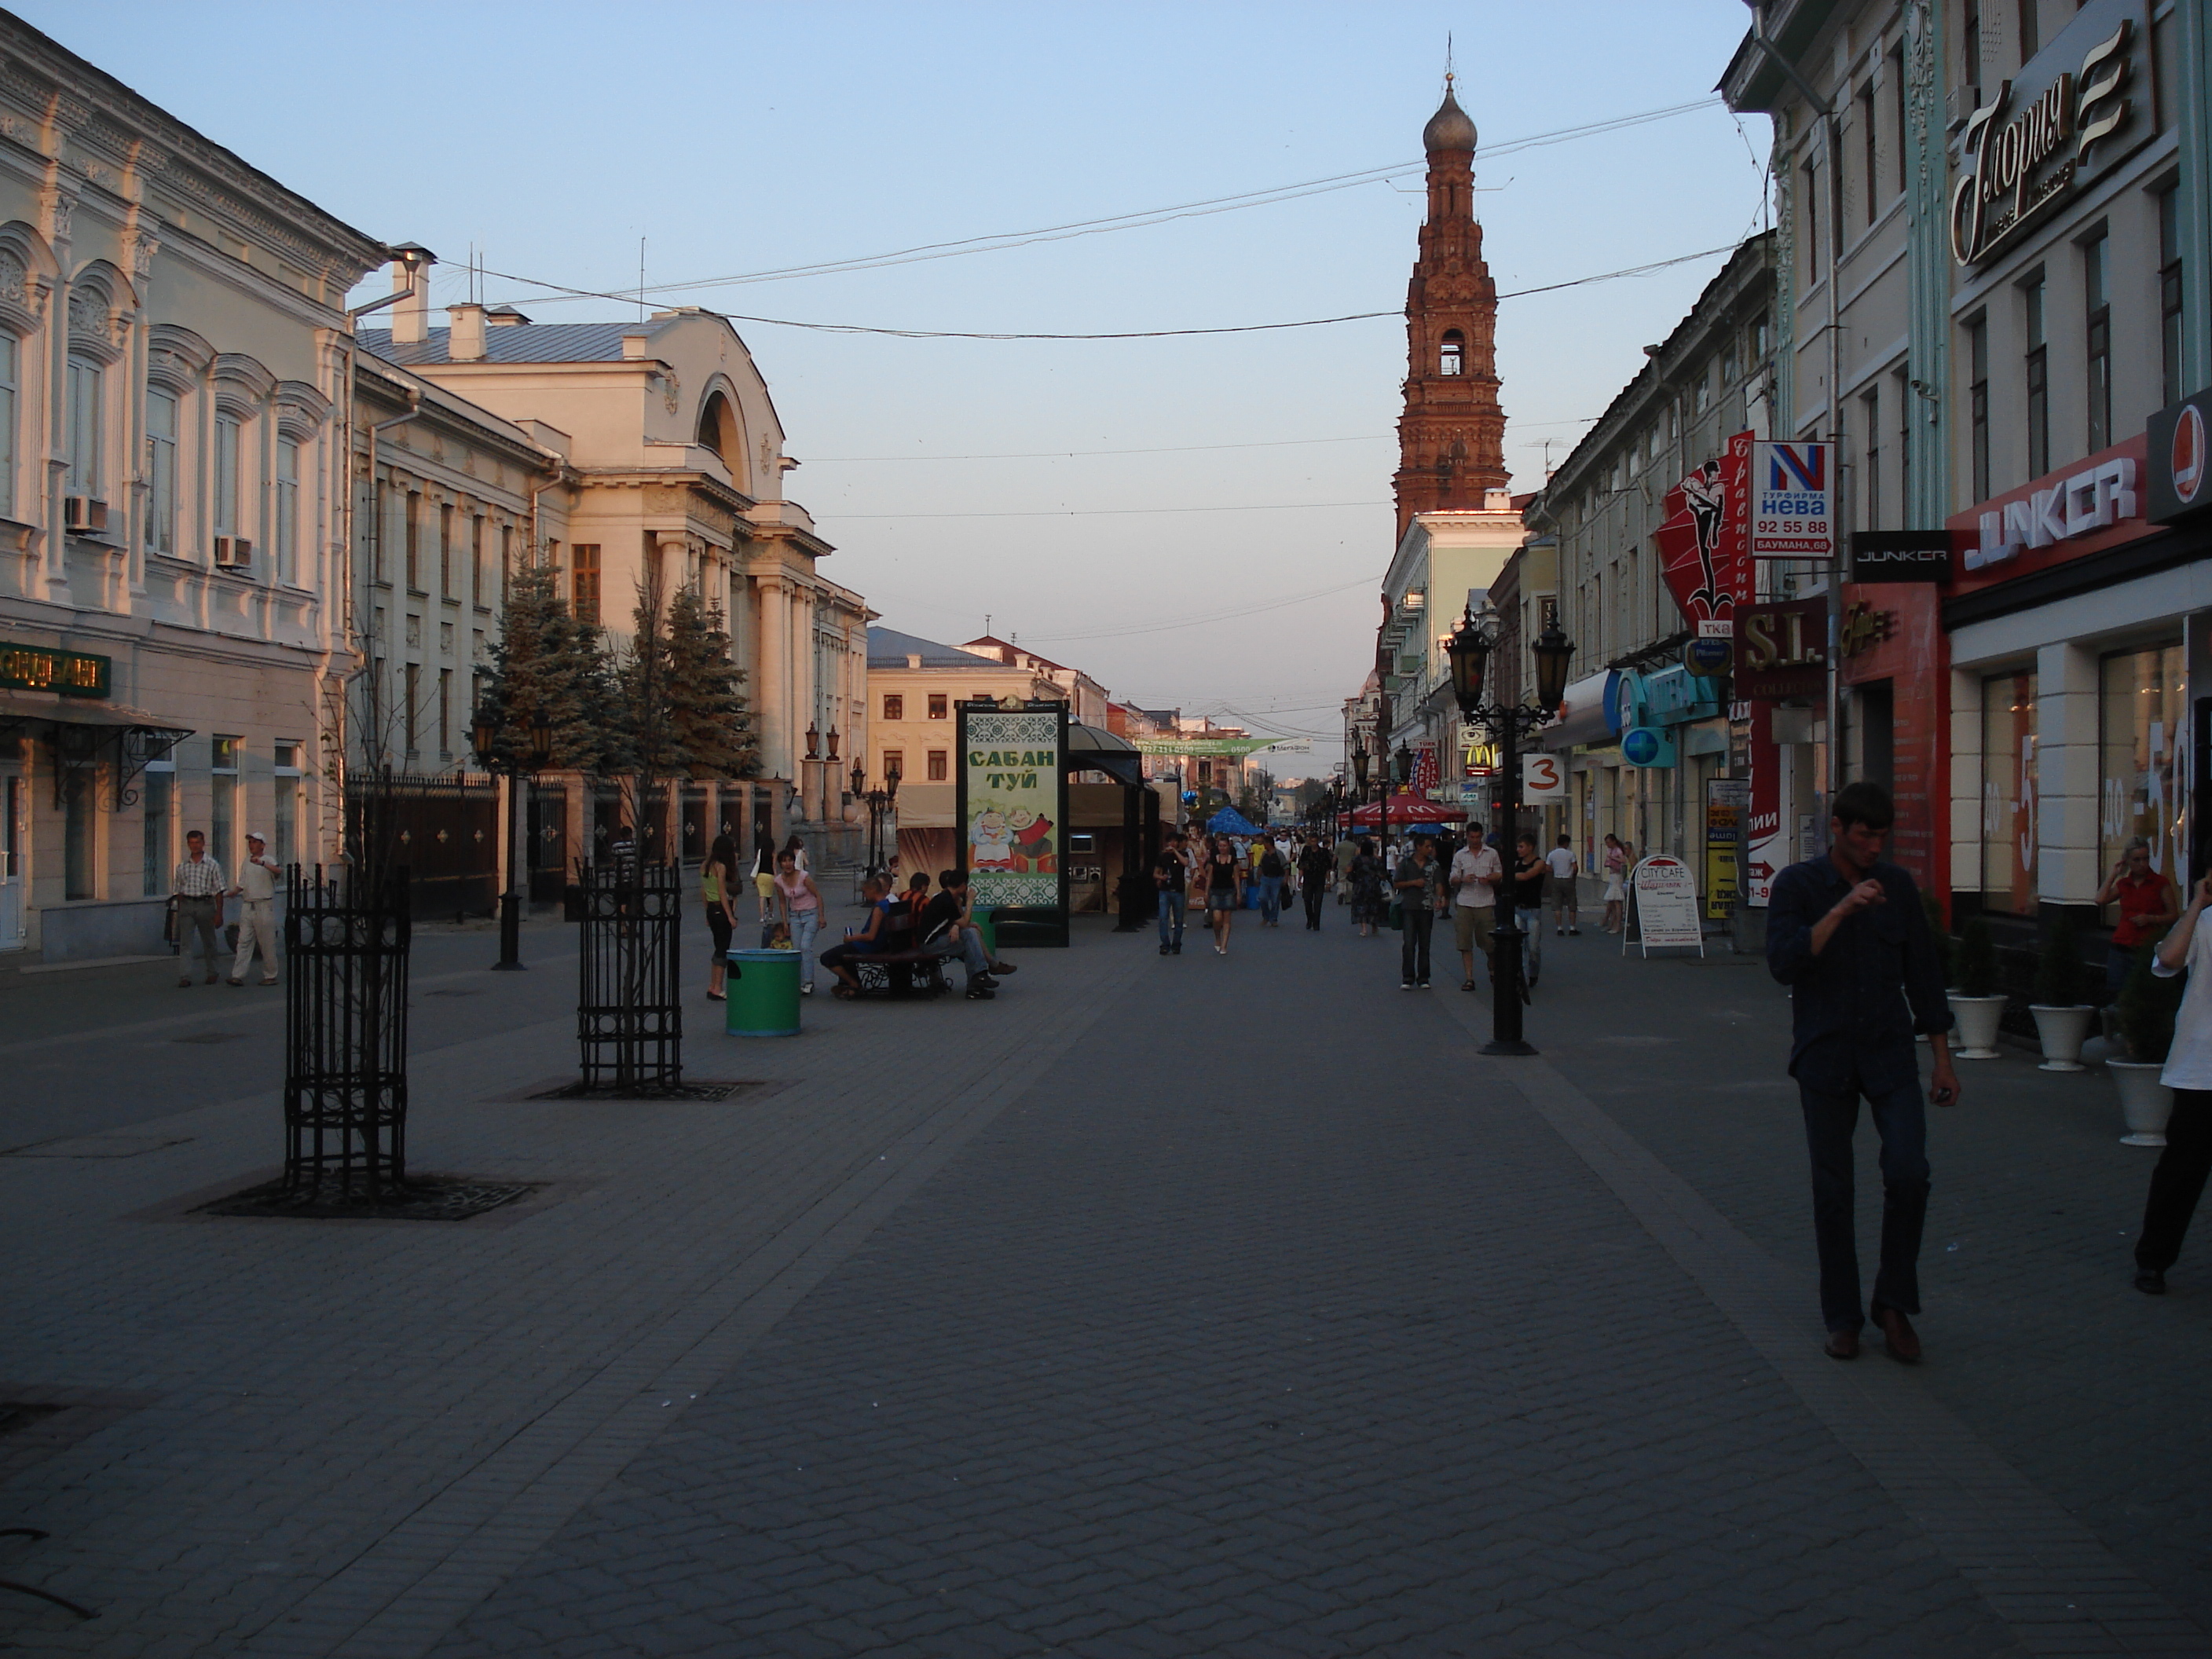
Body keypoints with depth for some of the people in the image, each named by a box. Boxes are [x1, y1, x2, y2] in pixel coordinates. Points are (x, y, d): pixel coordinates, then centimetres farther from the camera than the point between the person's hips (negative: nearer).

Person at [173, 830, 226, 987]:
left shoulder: (212, 865, 2)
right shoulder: (182, 867, 10)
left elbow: (219, 891, 0)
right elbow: (179, 891, 15)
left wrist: (219, 914, -4)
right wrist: (179, 912, 10)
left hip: (205, 904, -2)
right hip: (187, 905, 2)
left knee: (208, 941, 9)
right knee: (185, 942, -8)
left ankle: (212, 973, 24)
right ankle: (185, 977, -12)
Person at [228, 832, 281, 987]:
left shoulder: (268, 860, -3)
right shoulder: (247, 862, 18)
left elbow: (279, 871, -24)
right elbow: (242, 884, 24)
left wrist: (262, 863, -38)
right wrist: (234, 892, 3)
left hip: (264, 906, -6)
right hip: (247, 906, 6)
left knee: (267, 943, 0)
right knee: (244, 942, 0)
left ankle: (270, 976, 8)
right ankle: (238, 976, -4)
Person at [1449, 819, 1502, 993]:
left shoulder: (1492, 853, 8)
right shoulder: (1459, 855, 9)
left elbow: (1499, 875, 11)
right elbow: (1453, 880, 7)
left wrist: (1489, 879, -11)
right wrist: (1463, 879, -15)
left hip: (1486, 902, -1)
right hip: (1464, 903, 1)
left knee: (1489, 941, 2)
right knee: (1465, 943, -2)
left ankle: (1492, 970, 28)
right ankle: (1469, 978, 3)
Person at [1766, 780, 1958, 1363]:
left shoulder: (1897, 886, 6)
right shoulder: (1797, 885, -3)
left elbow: (1923, 972, 10)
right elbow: (1783, 961, -17)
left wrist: (1942, 1057, 9)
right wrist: (1841, 911, -26)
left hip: (1889, 1053, 2)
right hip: (1824, 1055, -2)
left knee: (1908, 1172, -12)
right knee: (1832, 1190, 5)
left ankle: (1893, 1303, 7)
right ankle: (1841, 1316, 18)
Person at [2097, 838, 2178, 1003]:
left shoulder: (2160, 883, 2)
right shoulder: (2123, 883, 14)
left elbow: (2174, 915, 2)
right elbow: (2101, 899, -1)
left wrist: (2150, 918, -14)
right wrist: (2113, 874, 8)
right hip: (2121, 947, 4)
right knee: (2114, 993, -1)